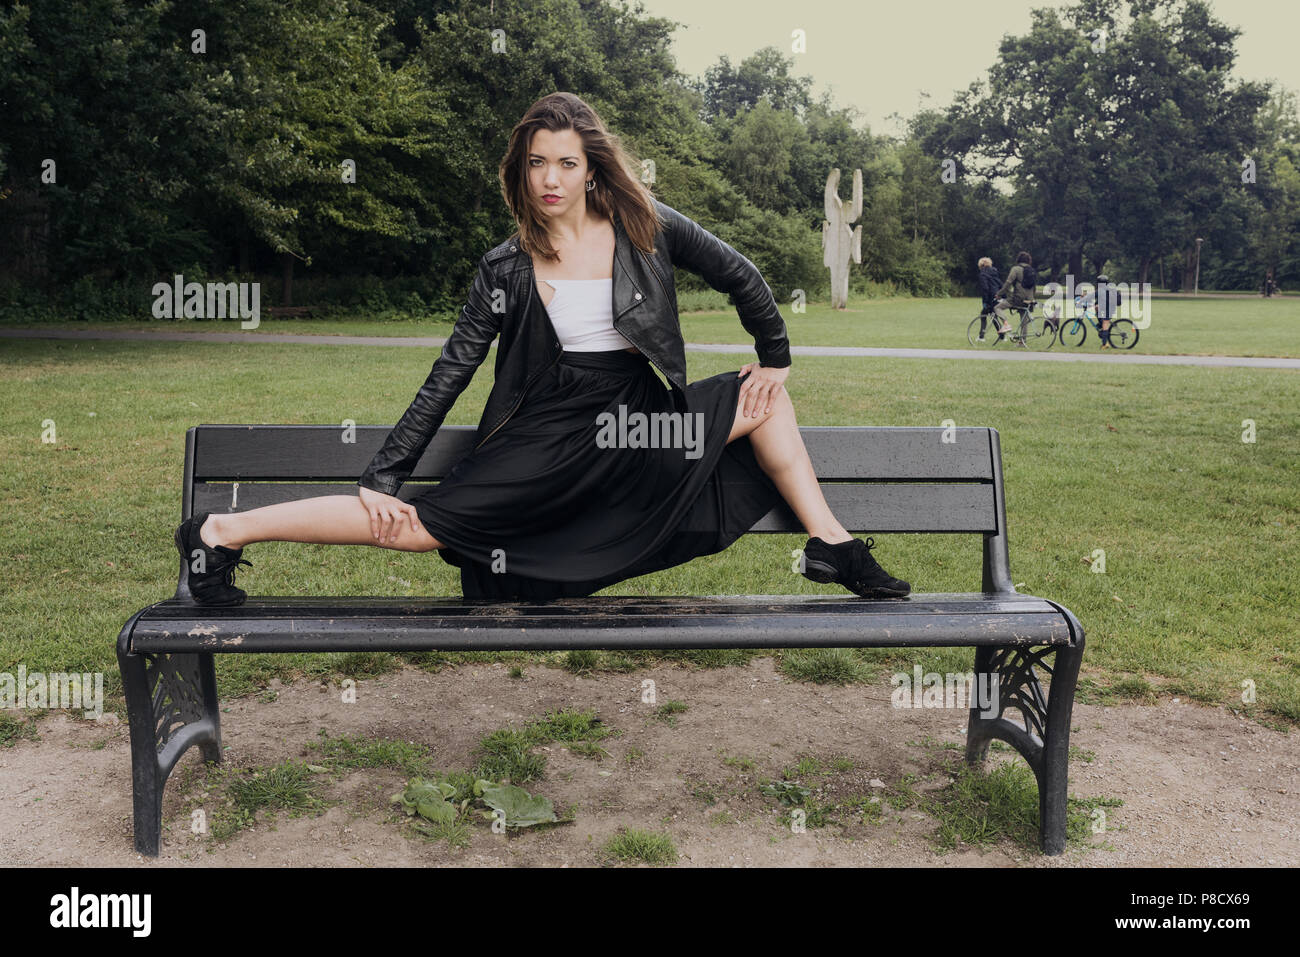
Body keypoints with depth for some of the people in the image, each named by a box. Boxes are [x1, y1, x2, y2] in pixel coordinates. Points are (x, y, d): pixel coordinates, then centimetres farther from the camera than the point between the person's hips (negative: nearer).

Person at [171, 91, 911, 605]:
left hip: (639, 418, 4)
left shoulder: (645, 227, 0)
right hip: (550, 432, -3)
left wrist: (775, 358, 12)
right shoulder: (507, 269, -4)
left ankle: (832, 544, 7)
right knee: (423, 525, -15)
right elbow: (449, 376, -4)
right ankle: (222, 532, -8)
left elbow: (741, 277, 10)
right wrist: (384, 476, -8)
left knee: (764, 398, 1)